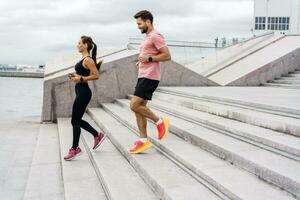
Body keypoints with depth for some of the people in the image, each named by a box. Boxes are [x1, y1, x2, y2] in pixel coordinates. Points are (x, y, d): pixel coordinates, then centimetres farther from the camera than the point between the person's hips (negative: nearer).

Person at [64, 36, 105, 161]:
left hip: (83, 93, -10)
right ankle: (98, 135, 27)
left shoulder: (88, 60, -14)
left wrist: (81, 79, -20)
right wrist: (76, 76, 10)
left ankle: (74, 149, 9)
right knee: (77, 120, 16)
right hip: (81, 92, 10)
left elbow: (96, 76, -20)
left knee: (75, 121, -2)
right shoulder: (84, 59, 15)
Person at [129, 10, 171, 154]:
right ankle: (143, 140, 12)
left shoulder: (155, 36, -10)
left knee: (134, 105, -15)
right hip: (143, 76, 10)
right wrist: (141, 61, 13)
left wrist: (149, 58, -17)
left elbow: (167, 56, -16)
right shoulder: (148, 37, 21)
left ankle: (160, 122, 1)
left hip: (149, 77, -10)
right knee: (139, 107, 7)